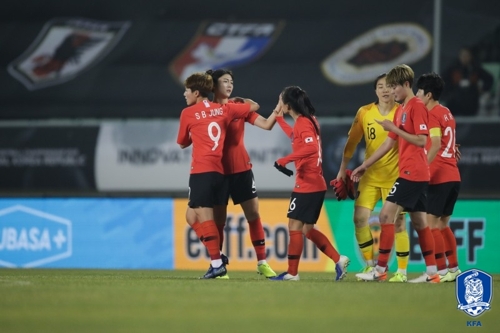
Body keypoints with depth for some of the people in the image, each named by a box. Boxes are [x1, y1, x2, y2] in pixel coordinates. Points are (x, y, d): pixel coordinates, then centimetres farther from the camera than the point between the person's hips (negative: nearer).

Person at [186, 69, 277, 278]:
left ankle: (262, 263, 9)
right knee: (218, 219, -1)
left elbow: (266, 125, 0)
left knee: (253, 214, 3)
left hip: (241, 169, 2)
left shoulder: (239, 106, 4)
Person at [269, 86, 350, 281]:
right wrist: (279, 118, 36)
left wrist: (286, 160, -33)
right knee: (307, 229, 14)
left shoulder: (303, 123, -15)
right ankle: (338, 260, 9)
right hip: (316, 184, 9)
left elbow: (311, 148, -32)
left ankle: (292, 273, 2)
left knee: (295, 226, -2)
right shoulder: (308, 121, 12)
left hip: (307, 184, -9)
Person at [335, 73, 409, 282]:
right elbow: (352, 141, 7)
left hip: (395, 177, -3)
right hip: (370, 176, 3)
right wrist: (343, 169, 6)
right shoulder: (364, 112, 0)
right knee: (360, 217, -6)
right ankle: (369, 265, 9)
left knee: (398, 222, -2)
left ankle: (402, 271, 7)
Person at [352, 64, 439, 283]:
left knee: (386, 214, -12)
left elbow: (421, 140, -18)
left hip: (412, 173, -10)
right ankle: (432, 272, 11)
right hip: (415, 174, 10)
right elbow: (389, 143, 21)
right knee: (418, 221, 10)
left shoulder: (417, 107, -11)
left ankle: (380, 270, -12)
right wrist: (365, 165, 22)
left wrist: (394, 128, -17)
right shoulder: (401, 109, 17)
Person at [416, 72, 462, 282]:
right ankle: (454, 269, 15)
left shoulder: (432, 114, -10)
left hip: (439, 177, -9)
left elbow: (436, 145, -21)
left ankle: (442, 270, -9)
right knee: (442, 223, 14)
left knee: (431, 223, -7)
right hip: (453, 176, 9)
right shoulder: (446, 113, 16)